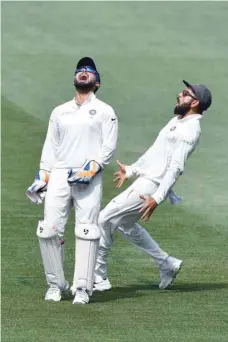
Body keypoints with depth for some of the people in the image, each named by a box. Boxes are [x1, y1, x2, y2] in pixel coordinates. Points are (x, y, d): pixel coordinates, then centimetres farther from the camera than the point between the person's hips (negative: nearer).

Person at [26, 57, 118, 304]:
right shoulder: (59, 111, 20)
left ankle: (83, 289, -5)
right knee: (48, 231, -6)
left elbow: (109, 147, 1)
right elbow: (50, 146, 16)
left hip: (89, 178, -3)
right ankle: (55, 284, 6)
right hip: (59, 176, 3)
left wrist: (91, 168, -14)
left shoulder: (104, 111, 9)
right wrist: (41, 177, 5)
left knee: (86, 232, -9)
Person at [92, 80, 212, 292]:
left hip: (150, 187, -10)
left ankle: (98, 278, -1)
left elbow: (176, 168, -25)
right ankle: (167, 265, 26)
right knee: (125, 224, 22)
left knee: (104, 219, -9)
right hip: (143, 181, 10)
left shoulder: (189, 130, -17)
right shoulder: (177, 121, 14)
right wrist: (131, 170, 33)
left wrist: (157, 198, -32)